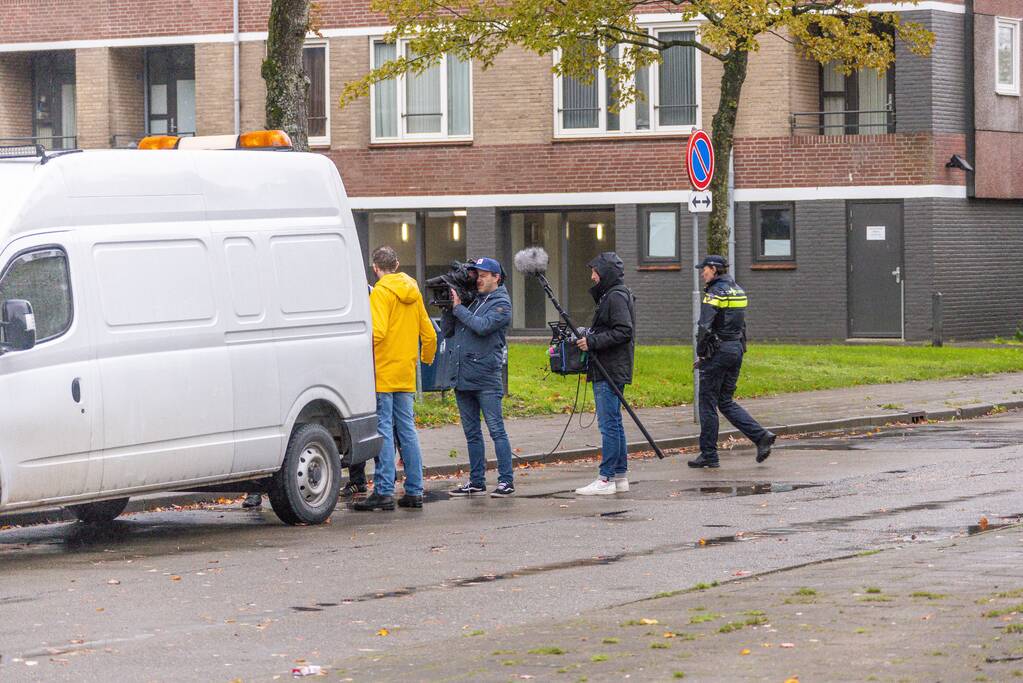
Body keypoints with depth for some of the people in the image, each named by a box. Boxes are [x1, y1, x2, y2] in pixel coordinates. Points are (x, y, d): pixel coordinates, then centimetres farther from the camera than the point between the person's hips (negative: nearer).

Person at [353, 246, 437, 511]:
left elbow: (377, 333, -23)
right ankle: (414, 491, 10)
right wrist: (427, 358, 36)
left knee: (384, 431, -7)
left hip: (383, 373, -7)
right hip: (406, 375, 7)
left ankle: (384, 491, -9)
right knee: (407, 431, 9)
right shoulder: (413, 292, 13)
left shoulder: (381, 292, -9)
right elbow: (429, 334, 19)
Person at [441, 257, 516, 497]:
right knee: (472, 433, 11)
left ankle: (506, 481, -5)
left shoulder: (501, 304, -3)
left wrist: (458, 308, -11)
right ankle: (476, 482, 17)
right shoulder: (471, 299, 16)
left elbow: (482, 326, -19)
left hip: (486, 378, -7)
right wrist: (448, 309, 1)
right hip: (462, 378, 7)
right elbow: (447, 331, 15)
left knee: (496, 430, -6)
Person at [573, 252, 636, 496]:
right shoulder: (610, 295, 19)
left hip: (611, 372, -11)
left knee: (609, 425, -10)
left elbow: (623, 332, -21)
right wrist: (588, 337, 13)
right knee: (614, 424, 12)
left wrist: (592, 341, -20)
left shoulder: (617, 296, -12)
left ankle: (606, 479, -11)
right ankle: (620, 476, 15)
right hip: (607, 371, 11)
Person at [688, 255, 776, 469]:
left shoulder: (715, 292, -13)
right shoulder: (738, 291, 12)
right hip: (737, 348, 8)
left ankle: (709, 455, 3)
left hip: (717, 350, -8)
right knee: (726, 401, 14)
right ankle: (761, 436, 0)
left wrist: (701, 354, -9)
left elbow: (705, 327, -18)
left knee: (708, 403, 1)